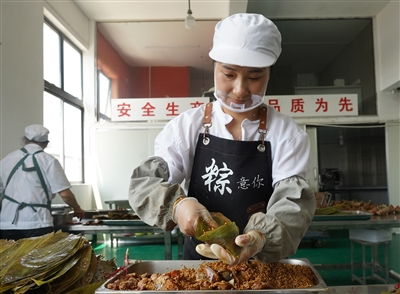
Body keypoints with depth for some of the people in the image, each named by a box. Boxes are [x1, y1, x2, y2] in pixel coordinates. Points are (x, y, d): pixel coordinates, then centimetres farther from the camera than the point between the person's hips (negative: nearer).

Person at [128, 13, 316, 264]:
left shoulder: (288, 135, -3)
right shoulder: (186, 126, -2)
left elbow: (293, 201, -12)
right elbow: (144, 183, -6)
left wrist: (262, 237, -33)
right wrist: (177, 204, -28)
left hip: (263, 266, 3)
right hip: (196, 261, -2)